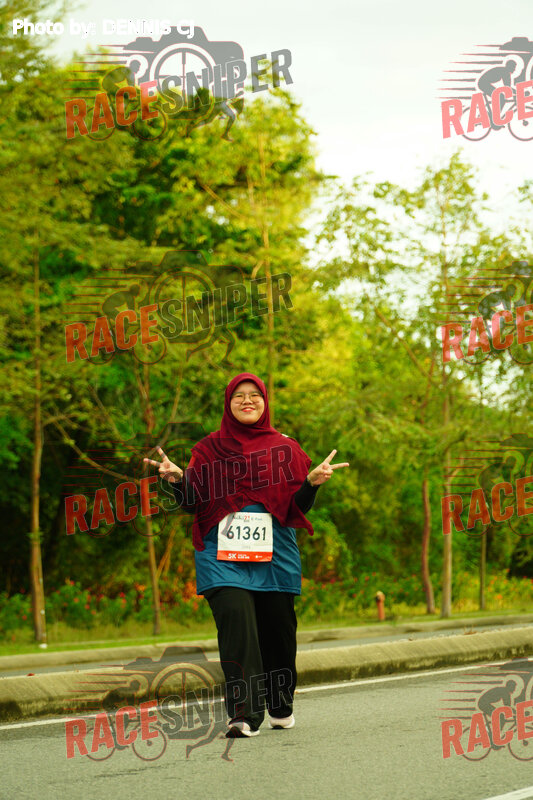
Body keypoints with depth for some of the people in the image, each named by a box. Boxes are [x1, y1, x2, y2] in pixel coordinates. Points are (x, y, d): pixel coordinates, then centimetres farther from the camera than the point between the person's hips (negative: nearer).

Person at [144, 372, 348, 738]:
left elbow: (298, 507, 7)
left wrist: (313, 482, -12)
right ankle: (244, 713, -24)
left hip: (274, 555, 2)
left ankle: (281, 707, 28)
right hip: (224, 553, -2)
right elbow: (193, 503, 6)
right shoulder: (210, 448, 11)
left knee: (278, 631, 5)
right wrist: (178, 479, -14)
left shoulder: (285, 449, 13)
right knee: (235, 619, -19)